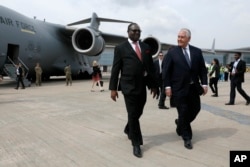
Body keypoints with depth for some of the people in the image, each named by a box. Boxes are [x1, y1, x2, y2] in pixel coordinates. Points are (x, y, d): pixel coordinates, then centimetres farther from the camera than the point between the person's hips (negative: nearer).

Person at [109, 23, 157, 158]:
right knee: (132, 115, -1)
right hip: (129, 86, -5)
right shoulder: (120, 48, -1)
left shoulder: (146, 47, 12)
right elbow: (115, 69, -3)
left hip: (142, 86, 5)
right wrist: (113, 88, -7)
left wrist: (153, 85, 9)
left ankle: (128, 130, 44)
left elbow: (151, 67, 12)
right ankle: (136, 144, 11)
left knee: (138, 112, 15)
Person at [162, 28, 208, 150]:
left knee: (196, 109, 13)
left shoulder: (197, 51, 6)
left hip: (193, 87, 4)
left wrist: (204, 84, -1)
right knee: (183, 112, 1)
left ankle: (181, 124, 41)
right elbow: (166, 70, -6)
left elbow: (202, 69, 8)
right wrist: (167, 86, -12)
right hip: (179, 88, -4)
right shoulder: (172, 52, -4)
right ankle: (187, 138, 18)